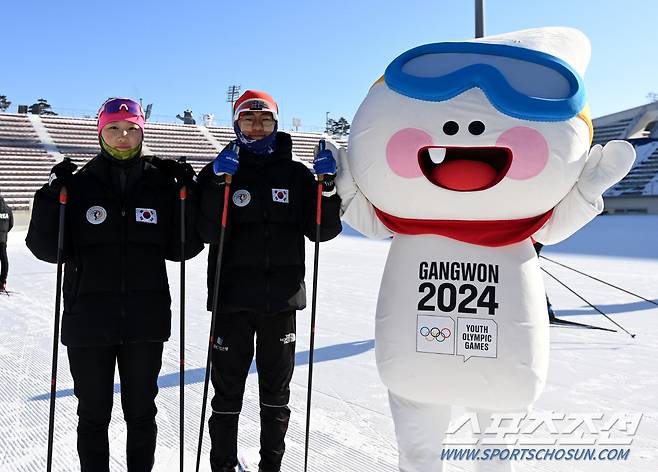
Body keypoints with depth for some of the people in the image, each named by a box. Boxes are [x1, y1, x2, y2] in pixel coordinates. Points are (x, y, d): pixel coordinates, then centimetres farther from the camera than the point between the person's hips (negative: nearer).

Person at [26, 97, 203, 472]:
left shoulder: (162, 184, 2)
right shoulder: (79, 184, 0)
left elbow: (182, 249, 2)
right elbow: (48, 249, -2)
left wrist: (188, 196, -7)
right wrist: (51, 197, -14)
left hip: (146, 320, 1)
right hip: (89, 321, 0)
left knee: (141, 412, 15)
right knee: (93, 414, 12)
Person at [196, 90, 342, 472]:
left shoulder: (296, 174, 7)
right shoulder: (218, 172, 2)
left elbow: (322, 230, 2)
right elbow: (208, 232, -11)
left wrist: (329, 187, -11)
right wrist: (220, 185, -23)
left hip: (282, 298, 2)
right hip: (232, 299, -1)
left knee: (276, 392, 14)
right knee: (227, 391, 7)